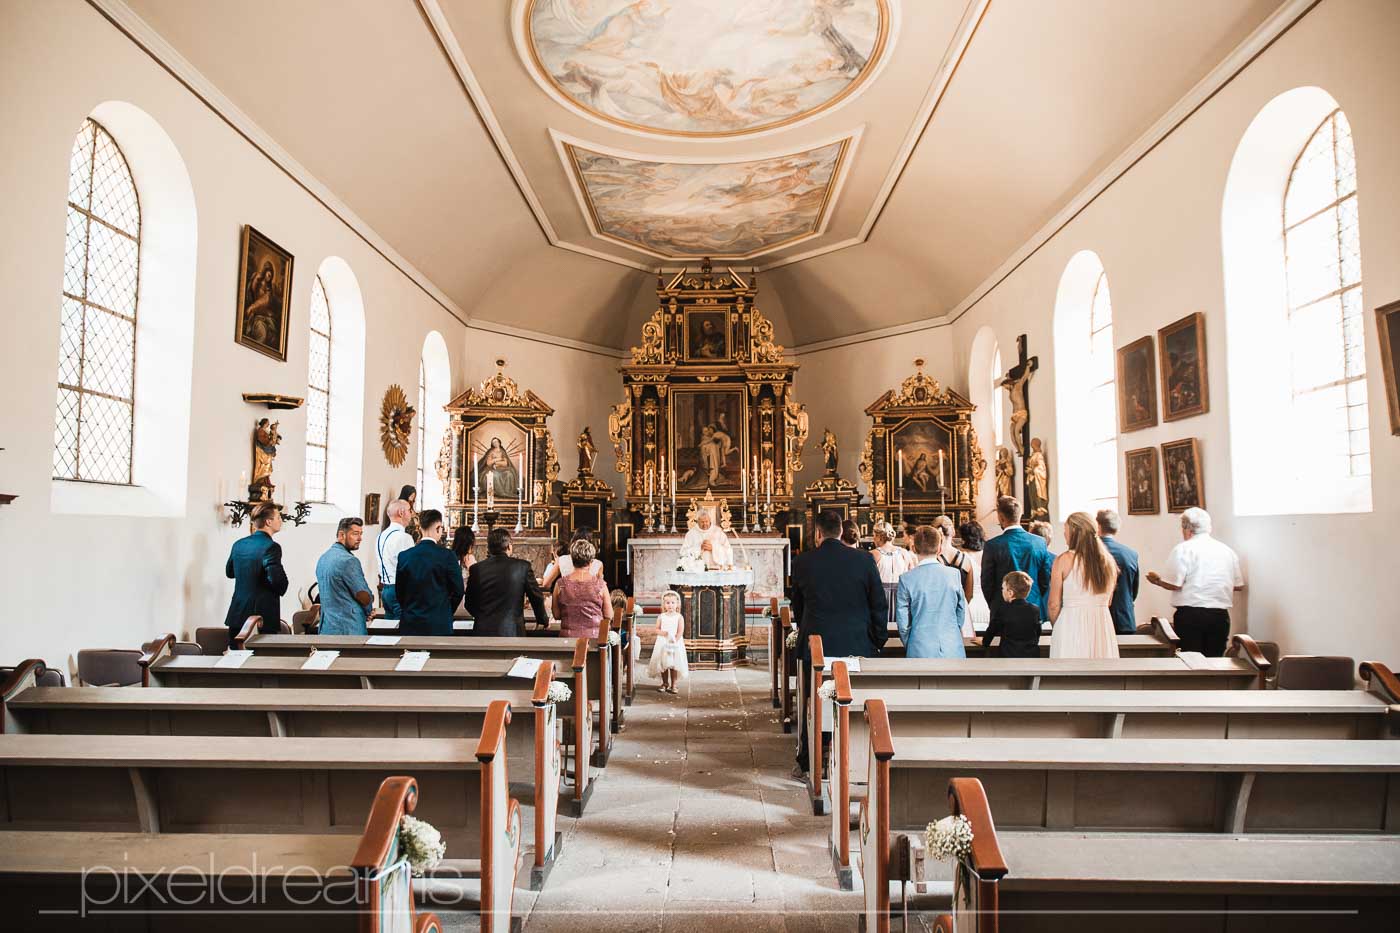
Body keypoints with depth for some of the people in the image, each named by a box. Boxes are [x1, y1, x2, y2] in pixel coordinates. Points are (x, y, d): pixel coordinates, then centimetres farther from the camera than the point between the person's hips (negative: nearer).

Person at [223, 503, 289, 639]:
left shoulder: (239, 544, 8)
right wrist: (281, 590, -5)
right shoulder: (271, 547, -15)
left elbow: (229, 572, 22)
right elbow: (276, 578, -25)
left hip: (237, 615, 7)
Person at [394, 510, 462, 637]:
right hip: (439, 624, -3)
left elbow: (399, 590, 6)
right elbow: (458, 590, -4)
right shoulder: (447, 556, -9)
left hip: (410, 623, 3)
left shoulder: (404, 556, 0)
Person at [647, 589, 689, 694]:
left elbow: (680, 631, -7)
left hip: (675, 644, -2)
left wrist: (675, 640, -18)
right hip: (662, 643, 2)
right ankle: (665, 683, 19)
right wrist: (662, 633, -17)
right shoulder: (661, 617, 4)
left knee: (674, 665, -1)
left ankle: (673, 685, 8)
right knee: (662, 664, 4)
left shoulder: (679, 617, -1)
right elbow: (656, 629, 3)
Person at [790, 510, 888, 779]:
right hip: (857, 646, 0)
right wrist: (878, 642, 9)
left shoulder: (801, 563, -4)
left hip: (815, 646, 0)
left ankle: (807, 764, 20)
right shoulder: (864, 561, -5)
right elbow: (880, 606, -1)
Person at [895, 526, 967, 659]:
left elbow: (903, 623, -4)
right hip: (953, 651, 2)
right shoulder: (954, 574, -1)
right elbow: (961, 613, 7)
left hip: (920, 652, -2)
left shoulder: (907, 579, -8)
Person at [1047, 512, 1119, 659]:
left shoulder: (1064, 560, -8)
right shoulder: (1109, 561, 7)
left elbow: (1054, 604, -5)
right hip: (1103, 625, 5)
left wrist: (1056, 628, 10)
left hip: (1071, 626, -5)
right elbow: (1108, 602, 15)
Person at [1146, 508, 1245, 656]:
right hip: (1220, 615, 5)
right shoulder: (1227, 550, 11)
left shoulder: (1183, 549, -6)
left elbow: (1174, 584, -12)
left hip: (1190, 614, -5)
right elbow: (1239, 586, 15)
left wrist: (1157, 580, 6)